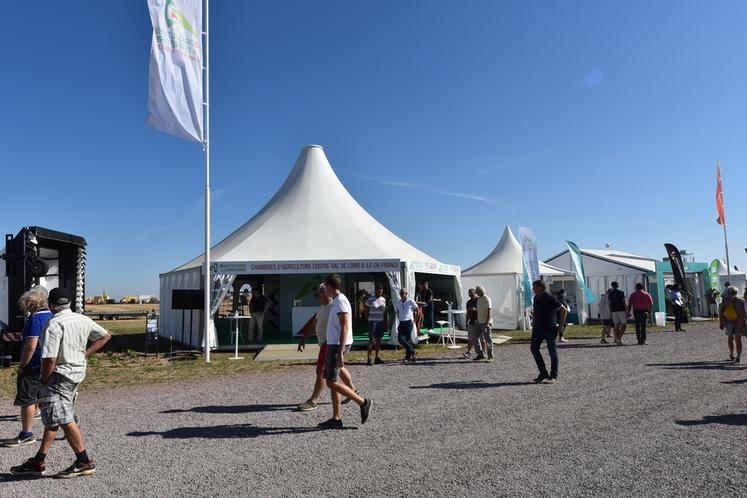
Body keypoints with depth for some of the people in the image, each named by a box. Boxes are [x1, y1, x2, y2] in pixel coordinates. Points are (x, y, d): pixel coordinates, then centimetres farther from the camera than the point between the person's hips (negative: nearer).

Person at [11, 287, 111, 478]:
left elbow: (50, 359, -22)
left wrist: (44, 382, -9)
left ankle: (84, 462, 0)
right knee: (52, 418, 17)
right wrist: (85, 353, 14)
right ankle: (38, 462, 27)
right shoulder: (84, 320, 5)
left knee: (64, 419, -4)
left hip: (59, 375, -9)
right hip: (78, 373, 9)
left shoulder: (54, 325, -18)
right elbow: (105, 335, 15)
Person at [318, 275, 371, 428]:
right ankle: (336, 419, 13)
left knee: (332, 382, -10)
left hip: (338, 346, -10)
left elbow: (345, 328, -21)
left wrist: (340, 353, -25)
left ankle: (363, 402, -1)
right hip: (333, 345, 10)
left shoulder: (340, 301, -14)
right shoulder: (336, 301, 17)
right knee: (332, 382, 9)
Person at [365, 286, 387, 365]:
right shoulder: (370, 299, -7)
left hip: (381, 322, 6)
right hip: (373, 322, -6)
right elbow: (365, 310, 0)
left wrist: (385, 322, 14)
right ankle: (369, 358, -7)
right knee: (371, 340, -8)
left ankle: (377, 358, 16)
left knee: (378, 339, 9)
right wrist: (368, 320, -4)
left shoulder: (383, 299, 10)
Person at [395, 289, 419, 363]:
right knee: (400, 339, -6)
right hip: (401, 323, 4)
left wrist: (414, 320, 1)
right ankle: (412, 352, 12)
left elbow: (417, 310, 5)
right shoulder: (398, 303, 8)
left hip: (409, 322, -4)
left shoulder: (411, 301, -5)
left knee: (408, 339, -5)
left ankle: (408, 356, 9)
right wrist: (399, 319, 13)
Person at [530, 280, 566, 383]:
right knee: (533, 348, 3)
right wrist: (533, 324, 19)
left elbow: (564, 310, -12)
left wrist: (561, 324, -10)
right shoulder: (535, 298, 11)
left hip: (549, 328, -8)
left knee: (552, 352, 1)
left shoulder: (549, 298, -13)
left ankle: (553, 376, 9)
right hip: (538, 328, 8)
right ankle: (543, 373, 12)